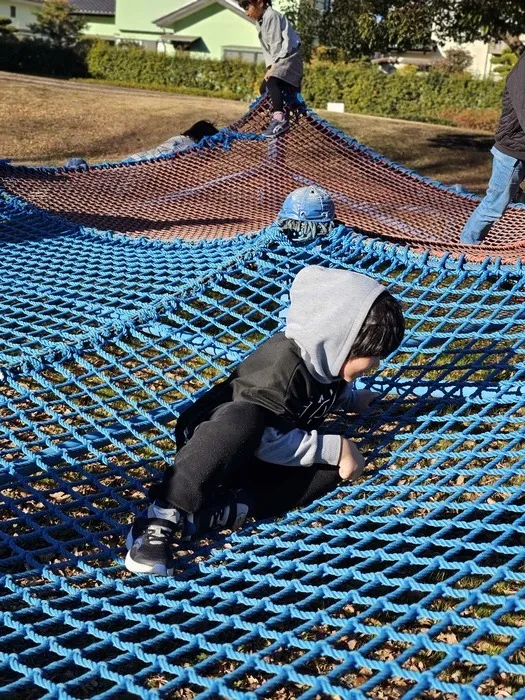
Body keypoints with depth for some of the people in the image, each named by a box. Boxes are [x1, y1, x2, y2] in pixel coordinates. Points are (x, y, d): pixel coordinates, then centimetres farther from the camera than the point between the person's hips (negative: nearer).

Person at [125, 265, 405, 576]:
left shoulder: (328, 359, -1)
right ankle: (164, 516, -37)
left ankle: (210, 513, -25)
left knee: (332, 466, -16)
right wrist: (334, 448, -28)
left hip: (258, 457, 9)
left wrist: (354, 400, 15)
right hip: (211, 439, -8)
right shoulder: (283, 362, -28)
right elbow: (267, 439, -32)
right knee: (246, 418, -41)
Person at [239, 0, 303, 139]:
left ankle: (280, 118, -37)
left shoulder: (272, 16, -15)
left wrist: (273, 66, -15)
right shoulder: (260, 22, 16)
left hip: (288, 57, -11)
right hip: (278, 60, 11)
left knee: (272, 82, -31)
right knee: (264, 88, 11)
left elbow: (276, 44, -18)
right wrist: (269, 66, 2)